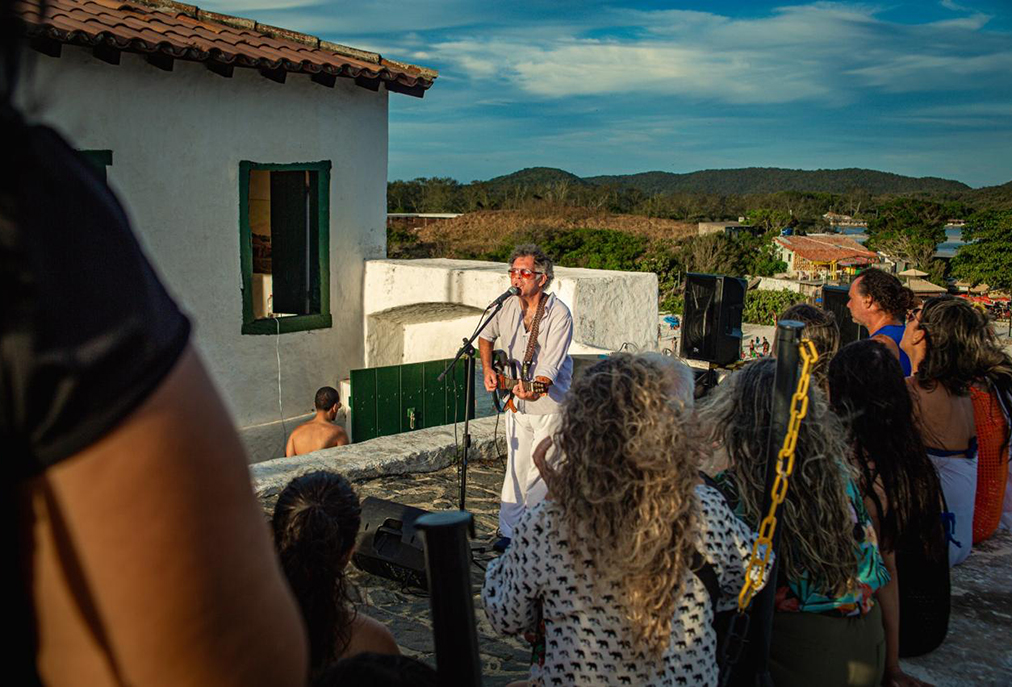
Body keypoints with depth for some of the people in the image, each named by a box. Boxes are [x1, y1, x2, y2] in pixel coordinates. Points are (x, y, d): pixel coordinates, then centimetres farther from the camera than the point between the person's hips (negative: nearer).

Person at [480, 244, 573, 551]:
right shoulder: (509, 307, -2)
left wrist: (534, 391, -45)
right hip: (516, 402, 5)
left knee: (540, 474, -2)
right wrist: (488, 370, 4)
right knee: (516, 468, 12)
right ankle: (510, 531, 23)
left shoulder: (559, 315, -19)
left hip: (548, 406, -5)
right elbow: (486, 336, 19)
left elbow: (550, 366, -27)